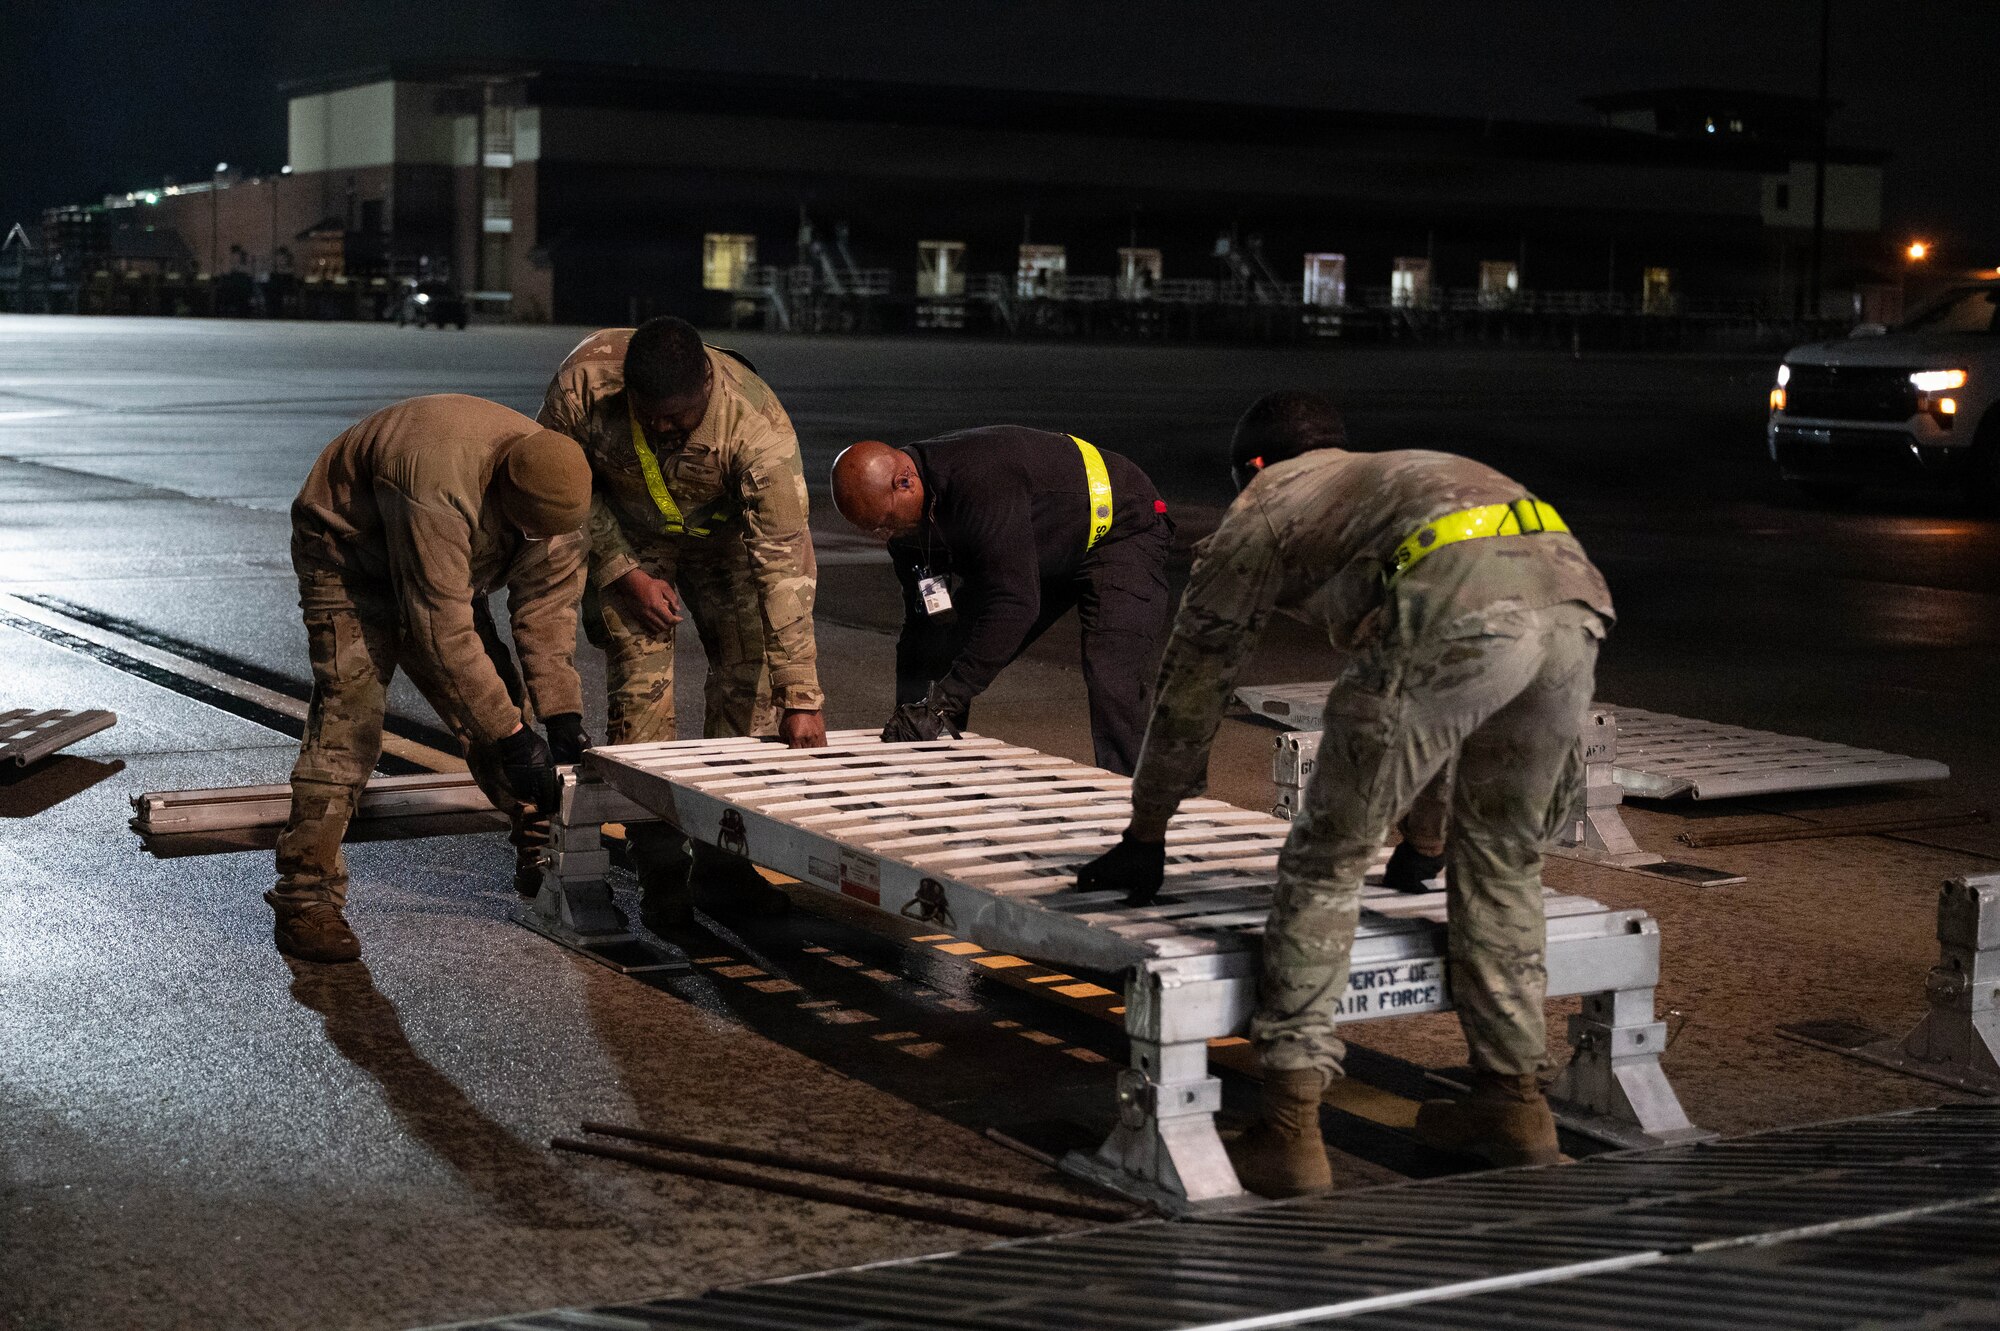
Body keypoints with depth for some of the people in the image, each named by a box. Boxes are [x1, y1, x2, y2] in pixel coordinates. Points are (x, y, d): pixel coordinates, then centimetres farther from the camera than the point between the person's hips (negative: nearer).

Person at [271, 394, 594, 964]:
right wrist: (512, 736, -35)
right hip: (348, 551, -7)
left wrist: (564, 718, -19)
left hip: (445, 569, 7)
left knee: (499, 698, 1)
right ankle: (305, 900, -16)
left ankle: (544, 854, 16)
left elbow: (547, 607, -11)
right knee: (349, 717, -19)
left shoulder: (555, 491, -20)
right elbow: (443, 631, -39)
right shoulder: (439, 486, -43)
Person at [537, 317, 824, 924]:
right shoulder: (585, 379, -34)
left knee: (752, 671, -8)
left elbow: (784, 561, -39)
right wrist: (624, 573, -20)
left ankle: (723, 856, 4)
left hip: (722, 537, 0)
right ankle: (660, 868, -3)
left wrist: (801, 698, -40)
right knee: (639, 679, -11)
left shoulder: (758, 424, -39)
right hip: (625, 540, 0)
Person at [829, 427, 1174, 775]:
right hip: (1046, 555, 9)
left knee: (1113, 684, -26)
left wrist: (944, 702, -39)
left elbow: (1014, 603, -41)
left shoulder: (979, 482, -39)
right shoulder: (907, 516, -11)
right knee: (938, 656, 4)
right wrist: (907, 716, -10)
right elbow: (923, 617, -3)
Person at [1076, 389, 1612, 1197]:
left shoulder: (1261, 510, 28)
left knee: (1325, 860, 7)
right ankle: (1514, 1099, 31)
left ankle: (1290, 1129, 5)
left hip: (1459, 616, -6)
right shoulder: (1399, 470, 45)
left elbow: (1193, 682, 32)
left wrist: (1146, 837, 44)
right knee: (1501, 859, 24)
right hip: (1572, 597, 6)